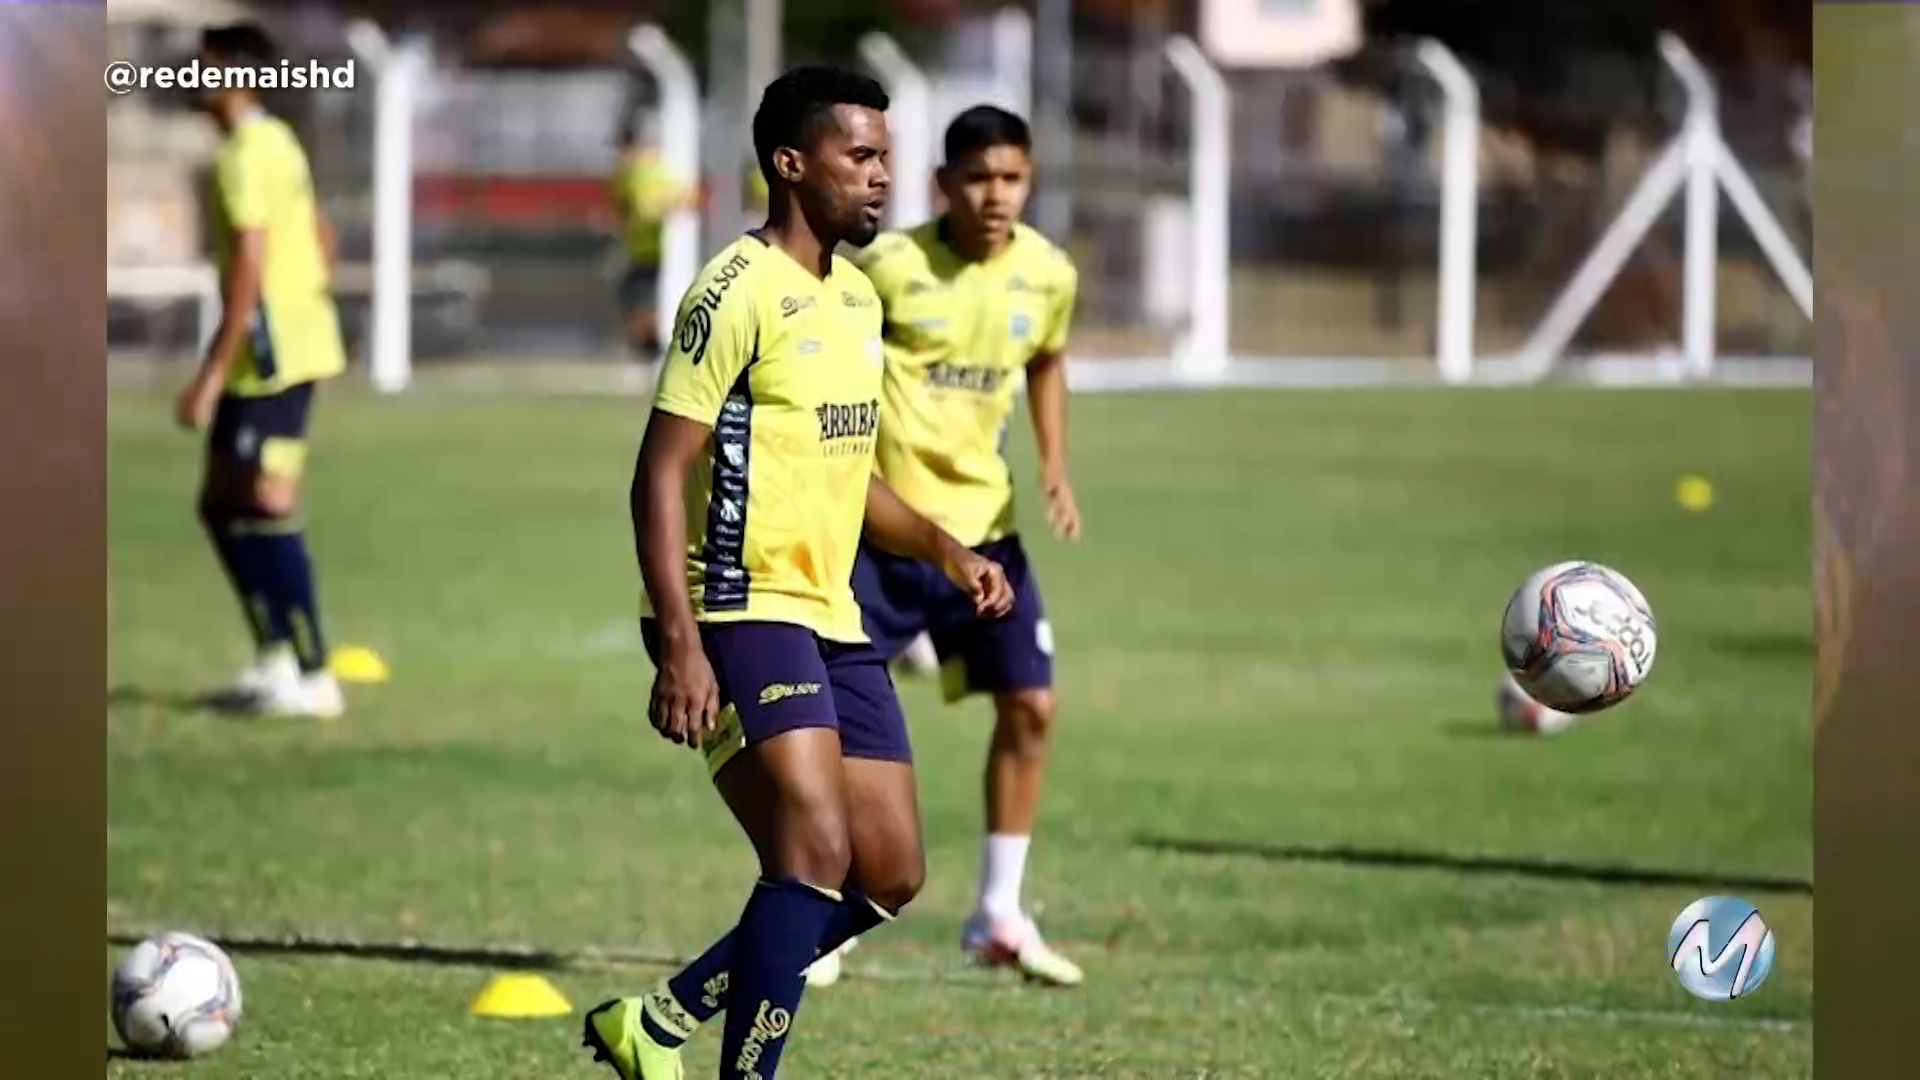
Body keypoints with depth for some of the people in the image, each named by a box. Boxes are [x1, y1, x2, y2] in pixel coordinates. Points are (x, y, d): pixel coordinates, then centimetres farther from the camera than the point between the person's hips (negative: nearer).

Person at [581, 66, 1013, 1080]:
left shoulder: (856, 299, 15)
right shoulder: (740, 292, -13)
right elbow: (660, 474, -17)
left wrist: (943, 549, 14)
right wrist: (680, 643, -25)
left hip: (829, 619, 9)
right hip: (742, 615, -9)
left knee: (889, 874, 7)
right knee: (816, 852, -20)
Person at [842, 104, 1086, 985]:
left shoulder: (1048, 275, -1)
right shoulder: (892, 267, -16)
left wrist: (1054, 467, 8)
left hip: (983, 522, 5)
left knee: (1030, 704, 2)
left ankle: (998, 914, 14)